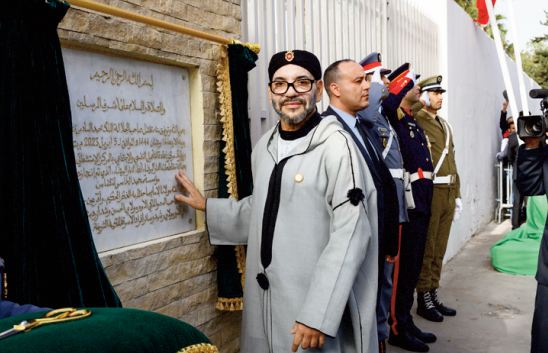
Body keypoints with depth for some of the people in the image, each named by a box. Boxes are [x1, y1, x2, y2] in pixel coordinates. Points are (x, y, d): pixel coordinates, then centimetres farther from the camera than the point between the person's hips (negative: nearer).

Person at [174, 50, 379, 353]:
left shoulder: (335, 144, -15)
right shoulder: (264, 145, 8)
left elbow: (349, 234, -19)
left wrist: (318, 315, -21)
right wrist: (207, 207, 21)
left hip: (312, 304, -7)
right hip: (262, 299, 7)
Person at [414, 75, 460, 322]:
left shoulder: (444, 125, 19)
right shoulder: (415, 122, -6)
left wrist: (457, 194, 18)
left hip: (448, 193, 8)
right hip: (429, 193, -8)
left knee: (439, 249, 13)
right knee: (426, 249, 0)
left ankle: (433, 295, 23)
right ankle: (423, 299, 10)